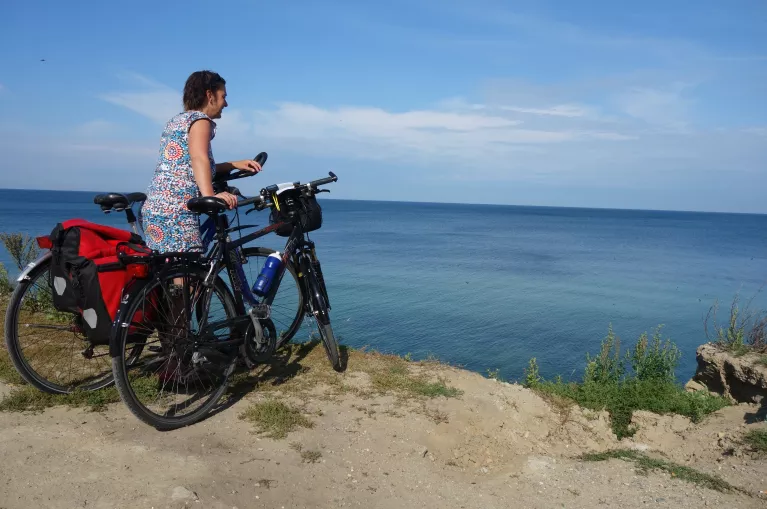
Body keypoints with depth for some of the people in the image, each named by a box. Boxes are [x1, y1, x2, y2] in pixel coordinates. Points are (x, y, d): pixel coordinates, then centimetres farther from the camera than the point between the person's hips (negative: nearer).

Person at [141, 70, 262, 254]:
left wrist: (235, 165, 22)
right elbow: (199, 159, -23)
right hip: (175, 213, -10)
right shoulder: (200, 119, -4)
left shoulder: (176, 120, 23)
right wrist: (210, 196, -38)